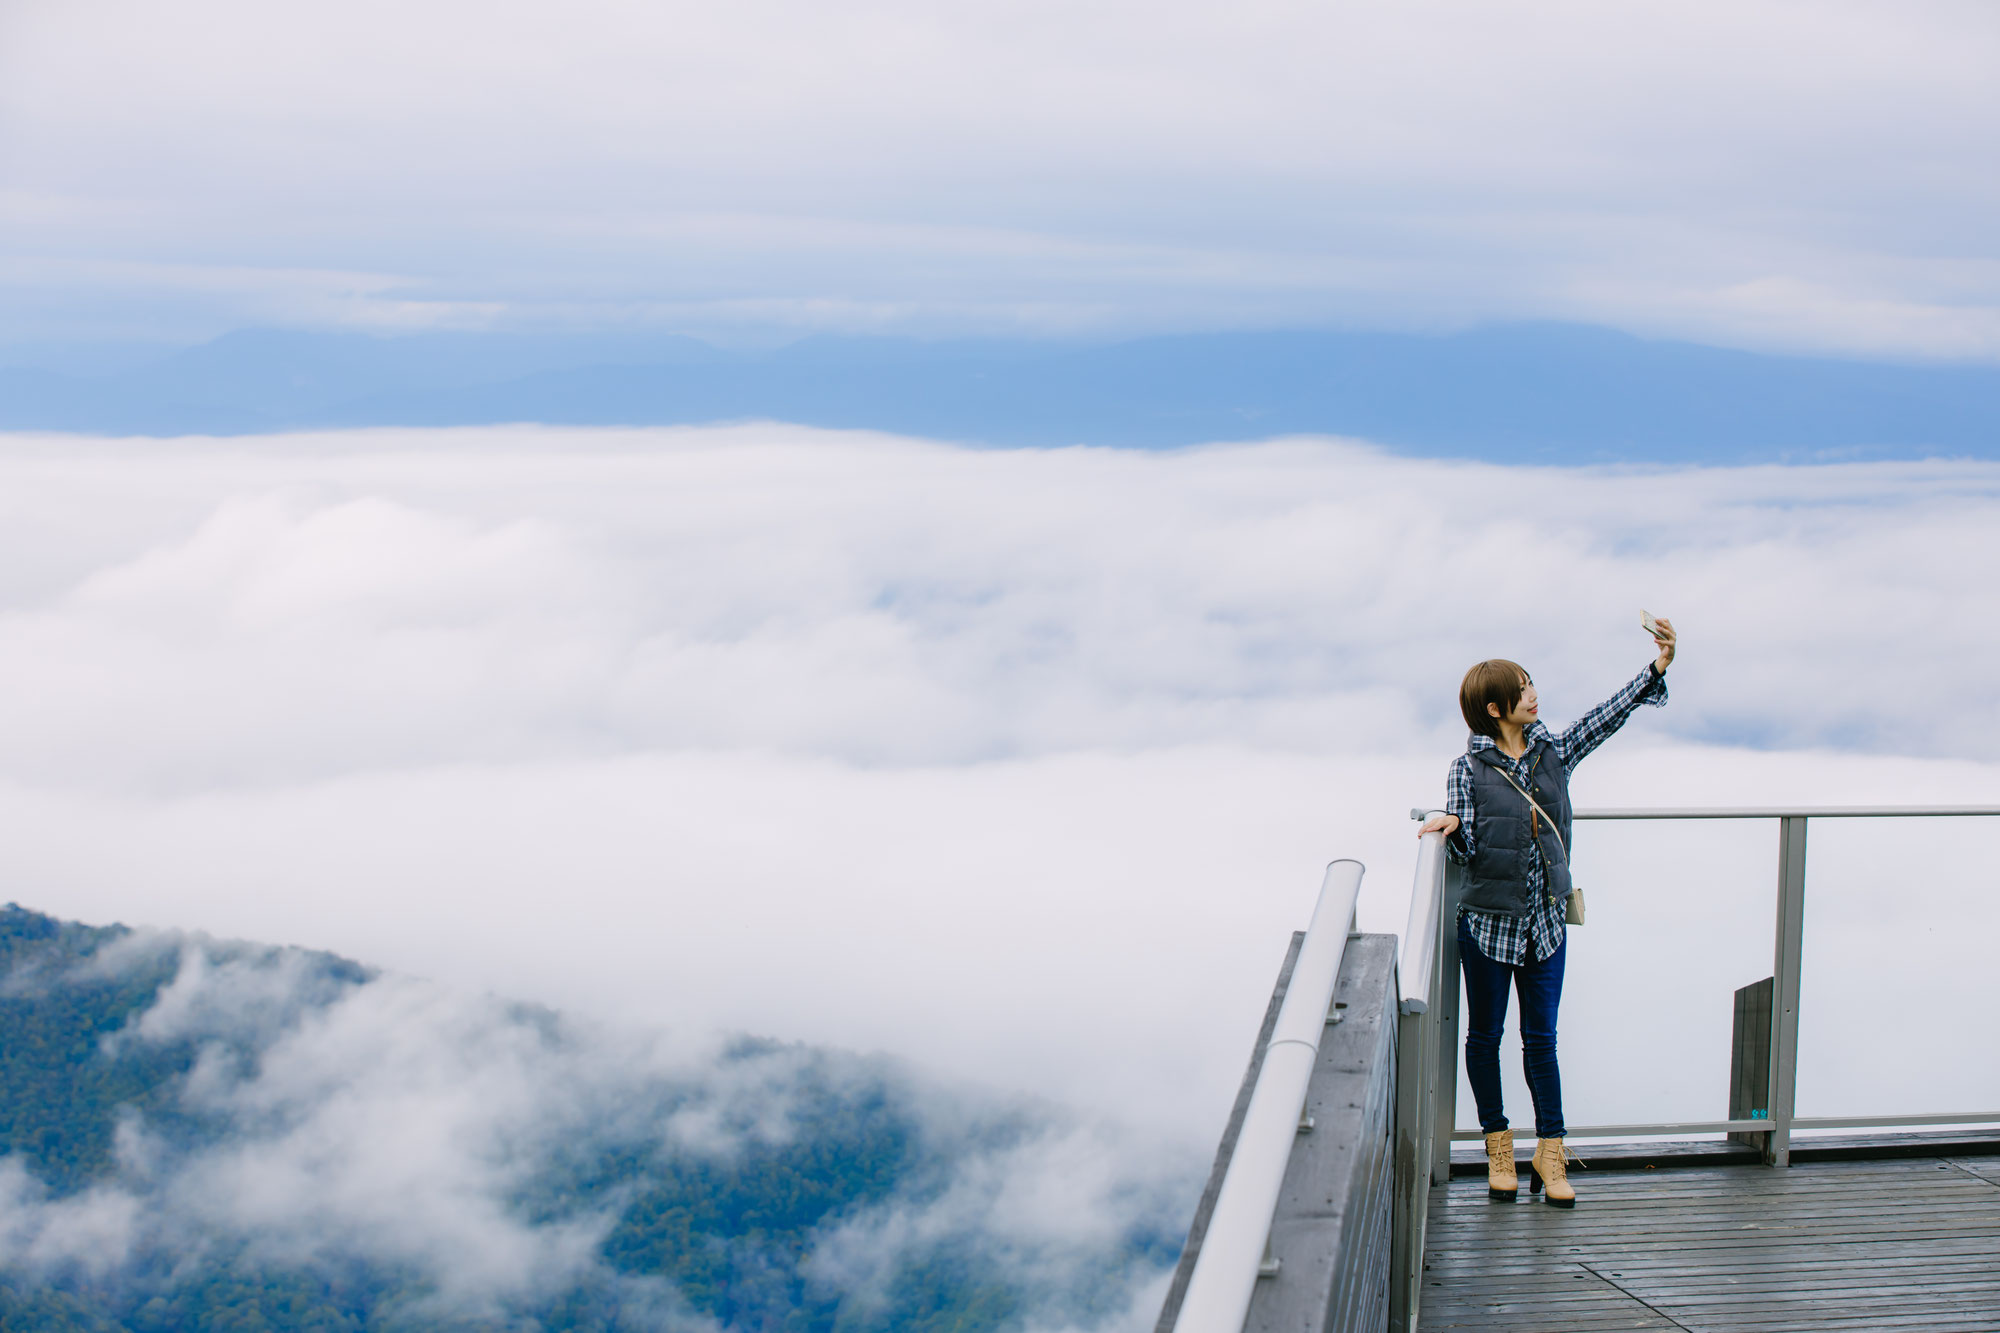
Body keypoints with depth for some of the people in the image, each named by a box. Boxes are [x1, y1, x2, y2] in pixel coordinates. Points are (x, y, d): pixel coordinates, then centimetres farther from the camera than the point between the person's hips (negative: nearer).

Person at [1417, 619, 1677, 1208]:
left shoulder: (1555, 752, 4)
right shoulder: (1468, 768, -6)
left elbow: (1607, 716, -4)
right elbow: (1466, 848, -8)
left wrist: (1658, 667, -13)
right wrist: (1452, 827, -30)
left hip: (1546, 922, 3)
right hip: (1488, 921, -3)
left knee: (1541, 1038, 5)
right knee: (1485, 1035, 8)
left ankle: (1549, 1150, 11)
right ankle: (1498, 1145, 21)